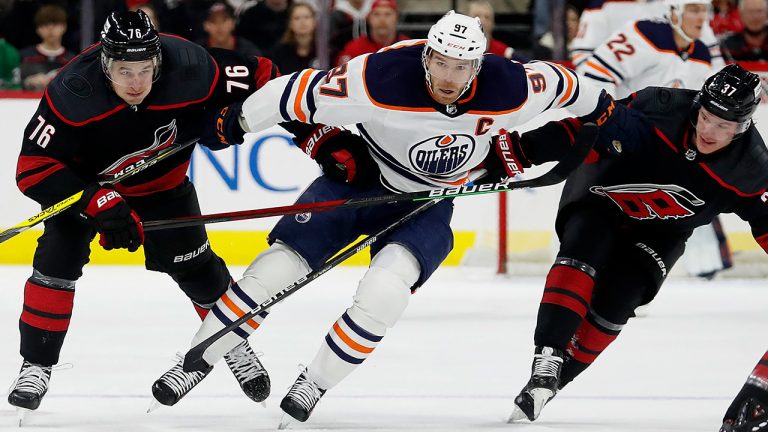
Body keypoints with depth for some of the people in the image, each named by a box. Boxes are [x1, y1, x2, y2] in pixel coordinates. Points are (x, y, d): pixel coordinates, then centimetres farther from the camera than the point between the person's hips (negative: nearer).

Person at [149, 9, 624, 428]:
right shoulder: (383, 78, -32)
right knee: (276, 268, -8)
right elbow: (300, 93, -22)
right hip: (358, 180, -1)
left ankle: (314, 384, -8)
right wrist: (238, 121, -13)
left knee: (385, 291, -25)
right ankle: (196, 362, 11)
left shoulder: (508, 91, -24)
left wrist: (602, 110, 15)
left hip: (428, 205, 1)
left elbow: (557, 81, -3)